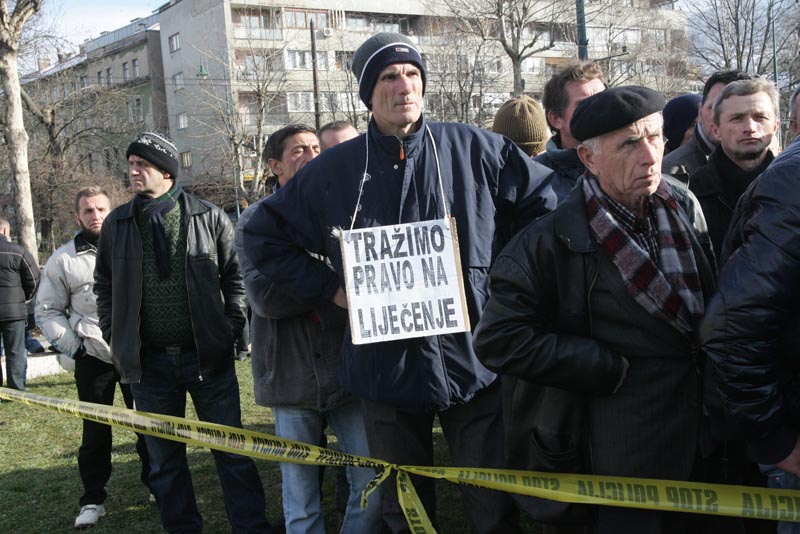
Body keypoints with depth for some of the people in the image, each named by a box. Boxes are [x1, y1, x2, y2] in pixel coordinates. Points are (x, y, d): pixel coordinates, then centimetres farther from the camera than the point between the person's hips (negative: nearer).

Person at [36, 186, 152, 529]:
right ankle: (93, 500, 16)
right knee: (95, 430, 4)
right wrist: (72, 346, -1)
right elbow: (47, 311, 8)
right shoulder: (63, 260, 3)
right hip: (92, 357, 0)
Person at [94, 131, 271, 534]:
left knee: (231, 451, 5)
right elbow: (104, 285, 15)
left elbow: (236, 275, 6)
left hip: (208, 355, -2)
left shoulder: (208, 217, -1)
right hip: (148, 361, 2)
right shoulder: (117, 224, 5)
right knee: (165, 459, 11)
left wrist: (230, 327, -1)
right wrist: (115, 335, 6)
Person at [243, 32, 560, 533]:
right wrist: (328, 288, 1)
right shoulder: (333, 170, 1)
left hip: (474, 361, -1)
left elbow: (546, 201, 8)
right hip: (388, 369, 1)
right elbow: (264, 234, 10)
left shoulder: (474, 148, -1)